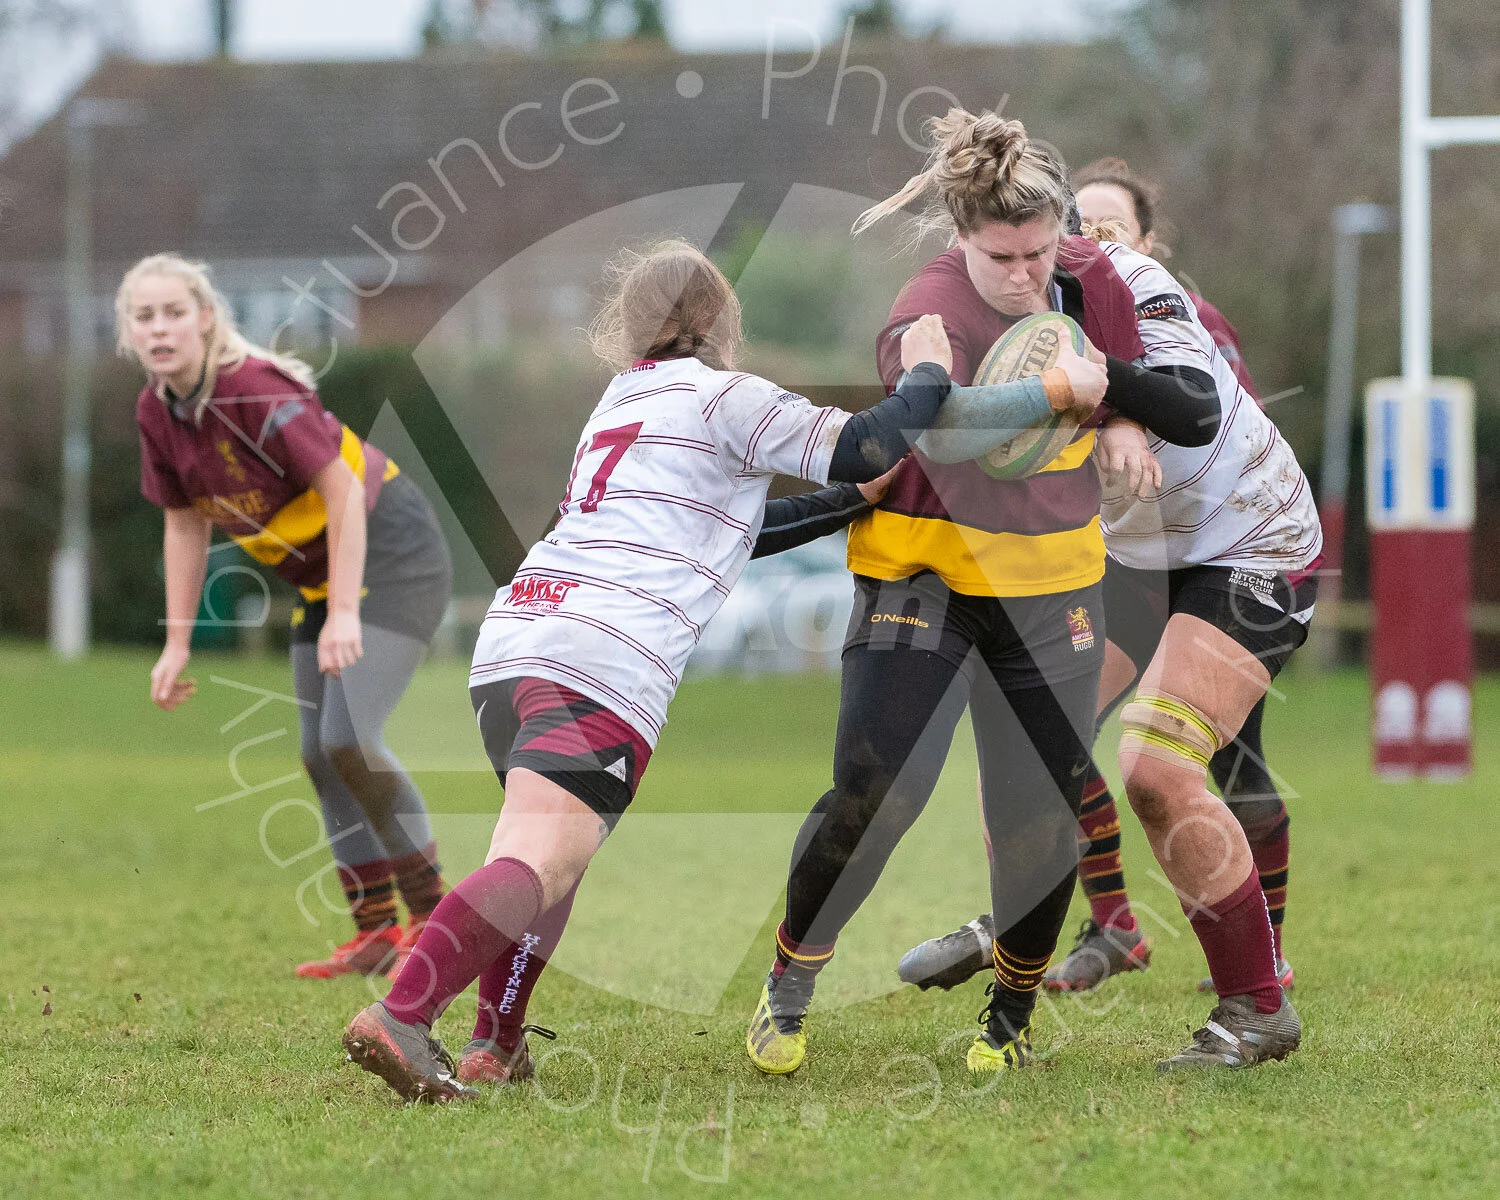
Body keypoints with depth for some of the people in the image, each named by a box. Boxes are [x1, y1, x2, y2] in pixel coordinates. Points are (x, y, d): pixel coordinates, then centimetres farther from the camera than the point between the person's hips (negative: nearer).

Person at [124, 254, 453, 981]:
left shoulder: (258, 390, -26)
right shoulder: (156, 412, -3)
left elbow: (344, 491, -24)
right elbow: (185, 524, 9)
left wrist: (345, 613, -28)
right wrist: (178, 641, 7)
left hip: (390, 552, -9)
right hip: (318, 574, 9)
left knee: (348, 736, -19)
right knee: (320, 756, 5)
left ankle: (435, 916, -6)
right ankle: (377, 934, 11)